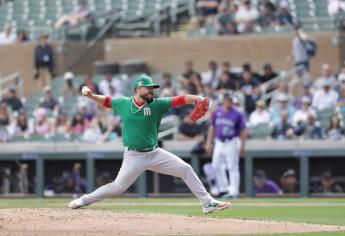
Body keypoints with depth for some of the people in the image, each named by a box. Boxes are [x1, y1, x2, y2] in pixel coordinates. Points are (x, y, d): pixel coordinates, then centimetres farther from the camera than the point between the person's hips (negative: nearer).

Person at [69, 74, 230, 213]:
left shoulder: (156, 104, -3)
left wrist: (197, 99, -29)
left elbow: (179, 100, -13)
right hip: (134, 156, -2)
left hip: (155, 153, 2)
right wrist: (91, 95, -7)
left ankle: (207, 203, 7)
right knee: (118, 187, -7)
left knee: (185, 169, -2)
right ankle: (85, 200, 12)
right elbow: (104, 101, 12)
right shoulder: (123, 103, -2)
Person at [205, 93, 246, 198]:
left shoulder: (237, 114, -6)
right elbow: (212, 127, 14)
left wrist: (242, 146, -11)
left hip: (231, 143, -5)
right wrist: (209, 142, 9)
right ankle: (224, 188, 19)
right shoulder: (216, 112, 6)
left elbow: (242, 131, -4)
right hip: (219, 143, 5)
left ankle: (233, 191, -5)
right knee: (216, 166, 8)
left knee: (232, 167, -7)